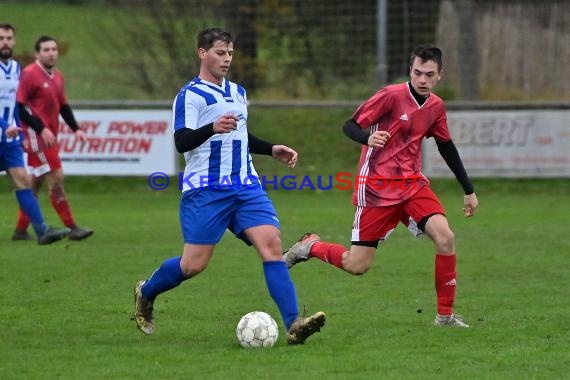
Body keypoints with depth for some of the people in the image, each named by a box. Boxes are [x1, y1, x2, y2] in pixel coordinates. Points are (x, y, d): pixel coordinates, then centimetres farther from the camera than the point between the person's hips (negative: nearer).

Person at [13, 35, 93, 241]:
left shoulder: (57, 76, 13)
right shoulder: (29, 74, -12)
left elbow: (63, 106, 21)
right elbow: (20, 106, -15)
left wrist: (76, 129, 10)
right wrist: (41, 129, -19)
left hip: (49, 137, 9)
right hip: (37, 137, -9)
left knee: (35, 182, 11)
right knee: (56, 179, -10)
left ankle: (21, 230, 17)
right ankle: (72, 228, -9)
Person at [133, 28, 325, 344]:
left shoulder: (238, 92, 18)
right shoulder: (191, 95, -7)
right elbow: (181, 141, -19)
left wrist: (272, 150, 19)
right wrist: (213, 128, -37)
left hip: (246, 187, 6)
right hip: (206, 190, -6)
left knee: (272, 245, -14)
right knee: (194, 264, -4)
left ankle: (294, 325, -23)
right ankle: (146, 293, 27)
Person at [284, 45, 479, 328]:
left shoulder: (436, 107, 5)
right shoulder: (391, 96, -14)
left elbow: (446, 147, 20)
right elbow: (350, 126, -12)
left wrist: (468, 190, 22)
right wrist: (368, 138, -35)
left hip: (413, 184, 5)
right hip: (376, 187, -5)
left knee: (445, 238, -19)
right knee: (356, 266, -5)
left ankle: (445, 315, -7)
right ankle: (309, 246, 25)